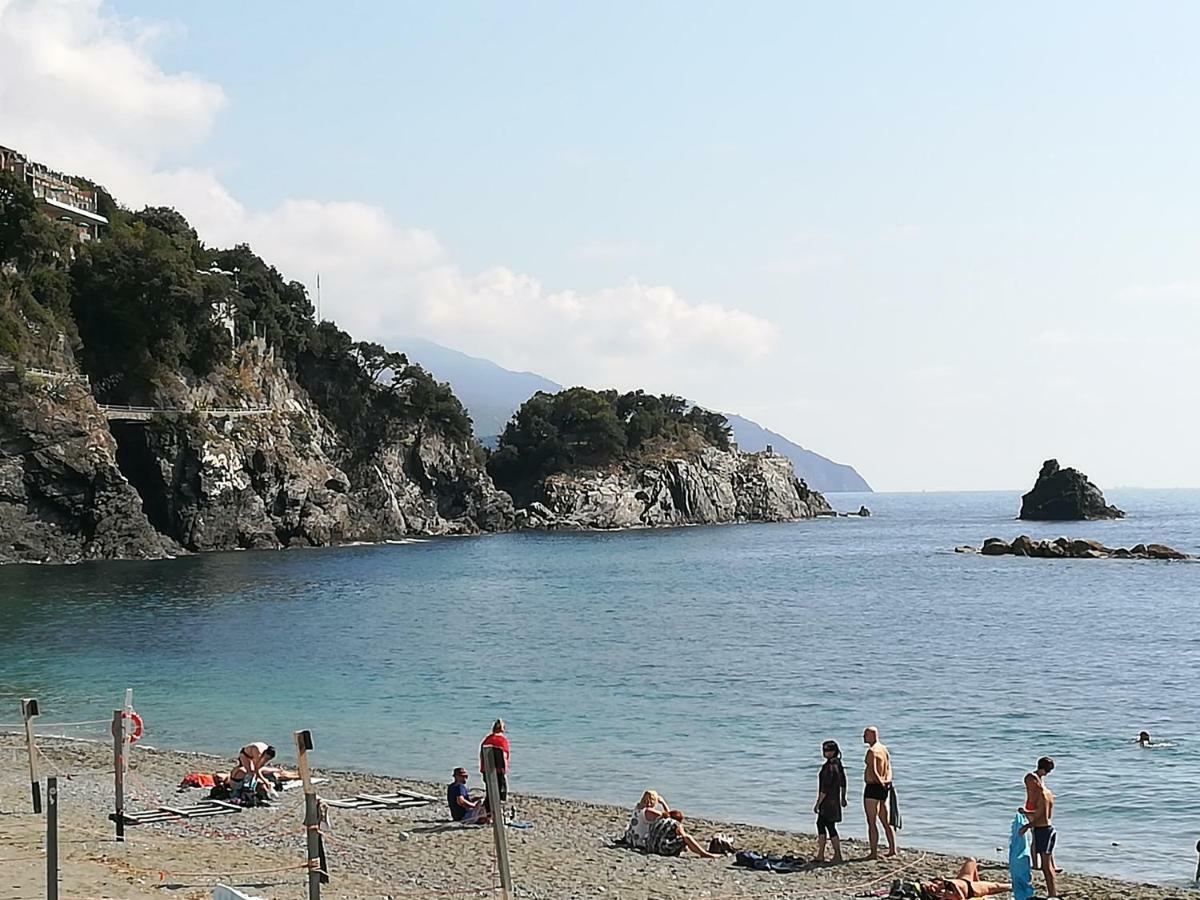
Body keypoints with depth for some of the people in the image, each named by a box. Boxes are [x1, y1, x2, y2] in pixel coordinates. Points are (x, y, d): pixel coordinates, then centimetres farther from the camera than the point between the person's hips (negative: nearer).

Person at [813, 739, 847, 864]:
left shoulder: (829, 767, -21)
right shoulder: (838, 764, 8)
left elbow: (825, 788, -21)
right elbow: (843, 782, 19)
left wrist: (818, 803, -17)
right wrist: (843, 797, 29)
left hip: (828, 801, -10)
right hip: (834, 800, 10)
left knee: (830, 827, -2)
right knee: (820, 824, 14)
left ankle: (838, 856, 5)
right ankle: (820, 856, 18)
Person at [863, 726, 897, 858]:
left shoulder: (872, 751, -15)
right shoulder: (884, 749, 14)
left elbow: (873, 772, -22)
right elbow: (889, 771, 13)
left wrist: (882, 784, -13)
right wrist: (886, 784, 5)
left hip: (873, 788, -9)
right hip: (884, 789, 9)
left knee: (872, 822, -4)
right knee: (886, 822, 15)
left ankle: (874, 853, -4)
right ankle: (892, 850, 17)